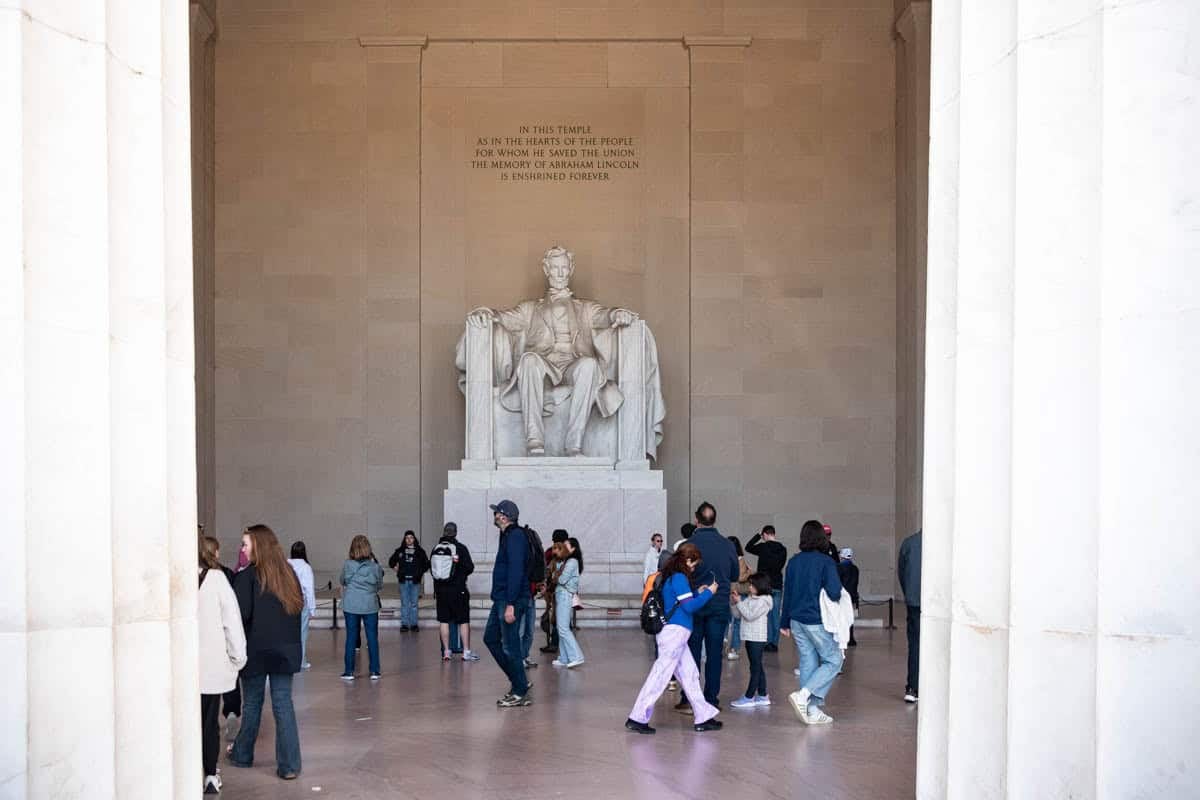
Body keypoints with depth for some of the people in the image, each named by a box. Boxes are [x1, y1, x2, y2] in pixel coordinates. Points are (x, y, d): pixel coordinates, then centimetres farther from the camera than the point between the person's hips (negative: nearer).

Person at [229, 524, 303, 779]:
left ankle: (243, 755, 32)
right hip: (286, 650, 4)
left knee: (252, 704, 14)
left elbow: (241, 614, -16)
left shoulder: (247, 576, -12)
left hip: (256, 651, -4)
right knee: (283, 704, 5)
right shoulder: (288, 574, 5)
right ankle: (289, 765, 3)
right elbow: (299, 607, 11)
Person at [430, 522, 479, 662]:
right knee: (464, 621, 3)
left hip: (440, 590, 4)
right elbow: (469, 568, -9)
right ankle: (467, 652, 4)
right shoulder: (460, 548, -10)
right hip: (458, 589, -3)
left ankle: (446, 651, 10)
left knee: (444, 620, 9)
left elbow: (431, 568, 6)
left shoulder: (435, 549, 1)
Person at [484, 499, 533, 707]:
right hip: (501, 599, 11)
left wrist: (511, 605, -26)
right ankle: (518, 680, 22)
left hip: (511, 600, -11)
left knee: (510, 646, -5)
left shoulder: (515, 536, -16)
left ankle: (520, 693, 4)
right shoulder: (508, 535, 16)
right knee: (491, 638, 16)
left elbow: (516, 571, -23)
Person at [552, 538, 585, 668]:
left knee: (563, 628, -11)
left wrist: (555, 580, 3)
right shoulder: (567, 561, 18)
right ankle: (564, 658, 13)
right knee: (562, 628, 10)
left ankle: (576, 657, -12)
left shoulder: (572, 562, -11)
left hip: (565, 595, -10)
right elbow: (558, 579, 12)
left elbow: (562, 580, -16)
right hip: (561, 596, 10)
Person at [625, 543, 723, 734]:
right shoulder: (679, 577, -12)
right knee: (660, 675, -7)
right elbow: (689, 606, -15)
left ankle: (703, 718, 15)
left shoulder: (671, 577, 16)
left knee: (690, 674, 11)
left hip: (674, 633, 10)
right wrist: (708, 593, -6)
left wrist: (699, 594, 17)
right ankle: (637, 718, -5)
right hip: (675, 632, -10)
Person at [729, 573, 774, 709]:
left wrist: (739, 602, -16)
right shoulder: (749, 598, 11)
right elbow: (738, 615, 12)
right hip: (750, 637, 9)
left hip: (757, 638, -9)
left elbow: (750, 615, -20)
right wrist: (735, 602, -2)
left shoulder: (764, 600, -12)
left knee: (755, 668, -5)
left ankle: (749, 698, -5)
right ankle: (762, 696, 21)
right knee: (758, 668, 13)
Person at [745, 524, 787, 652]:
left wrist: (758, 535, 8)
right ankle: (775, 643, 9)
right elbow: (781, 565, 10)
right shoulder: (782, 549, 1)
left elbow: (748, 547, 3)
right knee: (776, 615, 8)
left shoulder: (763, 547, -11)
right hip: (778, 585, 4)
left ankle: (768, 642, 1)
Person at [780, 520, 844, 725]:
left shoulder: (794, 561, 5)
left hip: (797, 620, 6)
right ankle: (802, 695, -10)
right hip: (817, 621, -6)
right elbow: (834, 593, -21)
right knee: (833, 660, 5)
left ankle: (813, 711, 13)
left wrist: (785, 622, 17)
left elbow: (787, 593, 10)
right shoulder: (826, 562, -12)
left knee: (807, 662, 11)